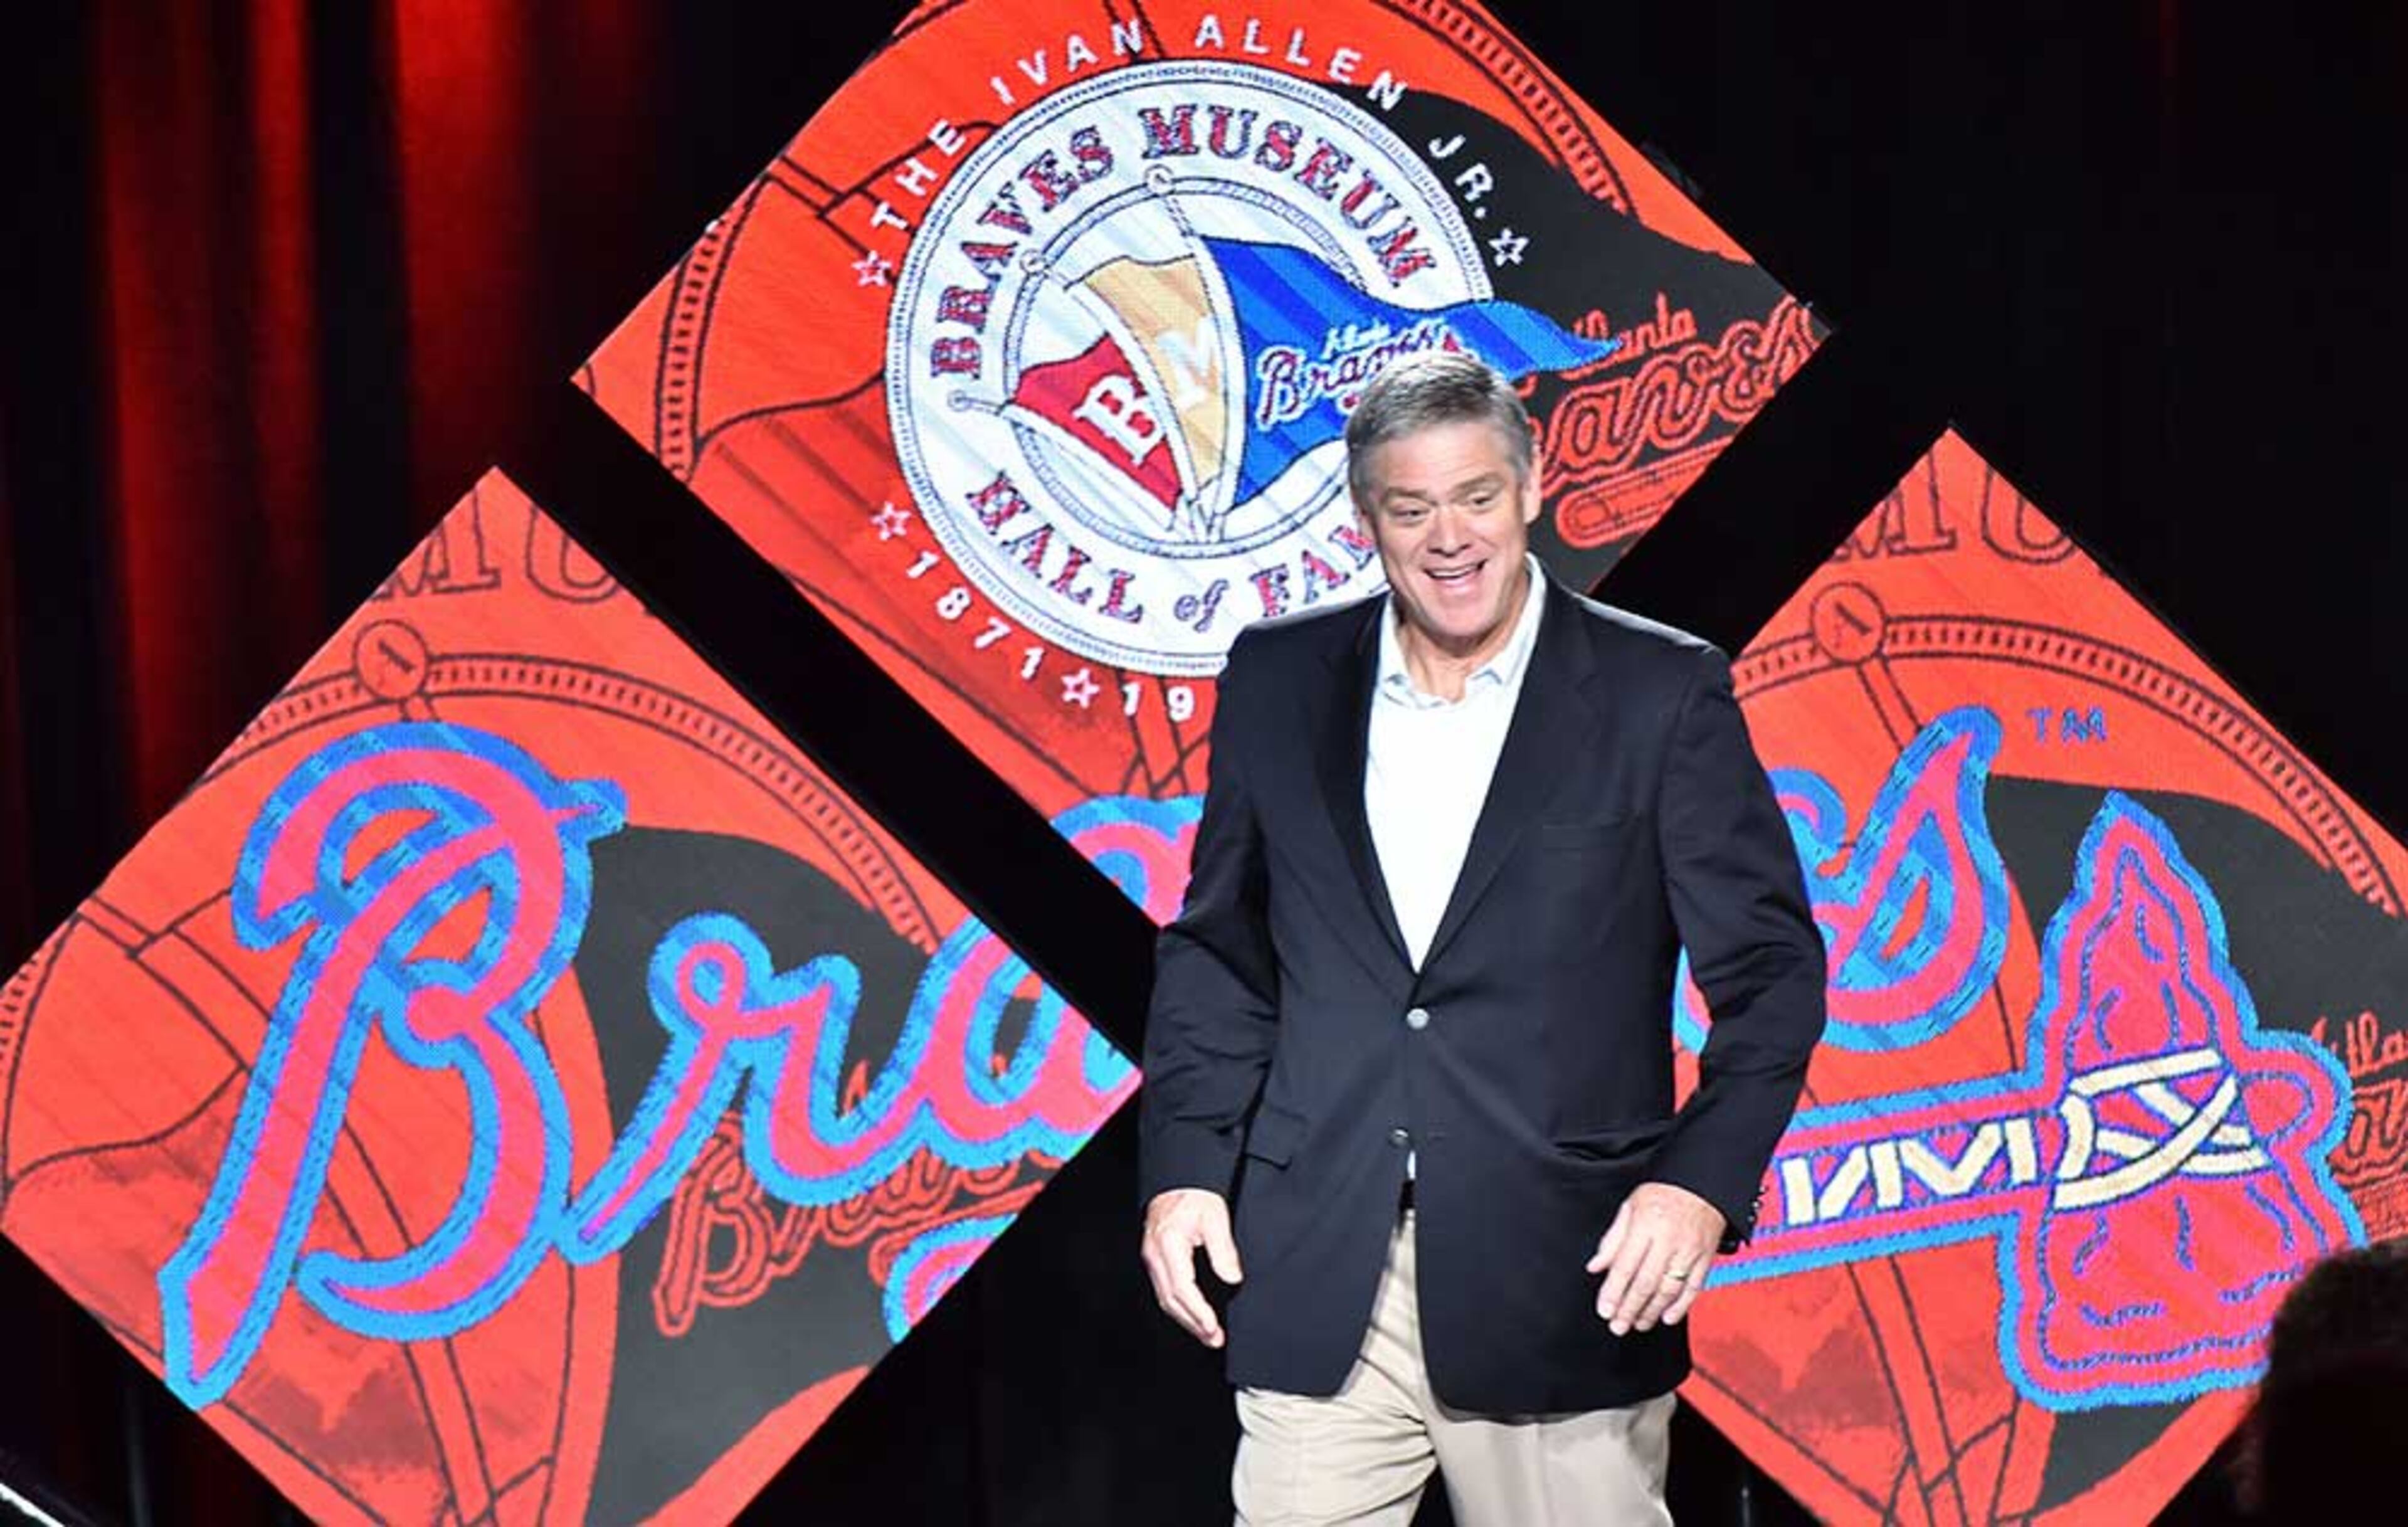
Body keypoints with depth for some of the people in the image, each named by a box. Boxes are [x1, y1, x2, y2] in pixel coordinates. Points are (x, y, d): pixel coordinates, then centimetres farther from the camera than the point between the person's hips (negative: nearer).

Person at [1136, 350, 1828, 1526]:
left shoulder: (1661, 693, 0)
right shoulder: (1278, 681, 8)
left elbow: (1770, 966, -1)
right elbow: (1217, 951, 15)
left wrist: (1705, 1177, -14)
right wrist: (1183, 1164, 4)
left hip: (1565, 1289, -2)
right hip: (1316, 1288, 2)